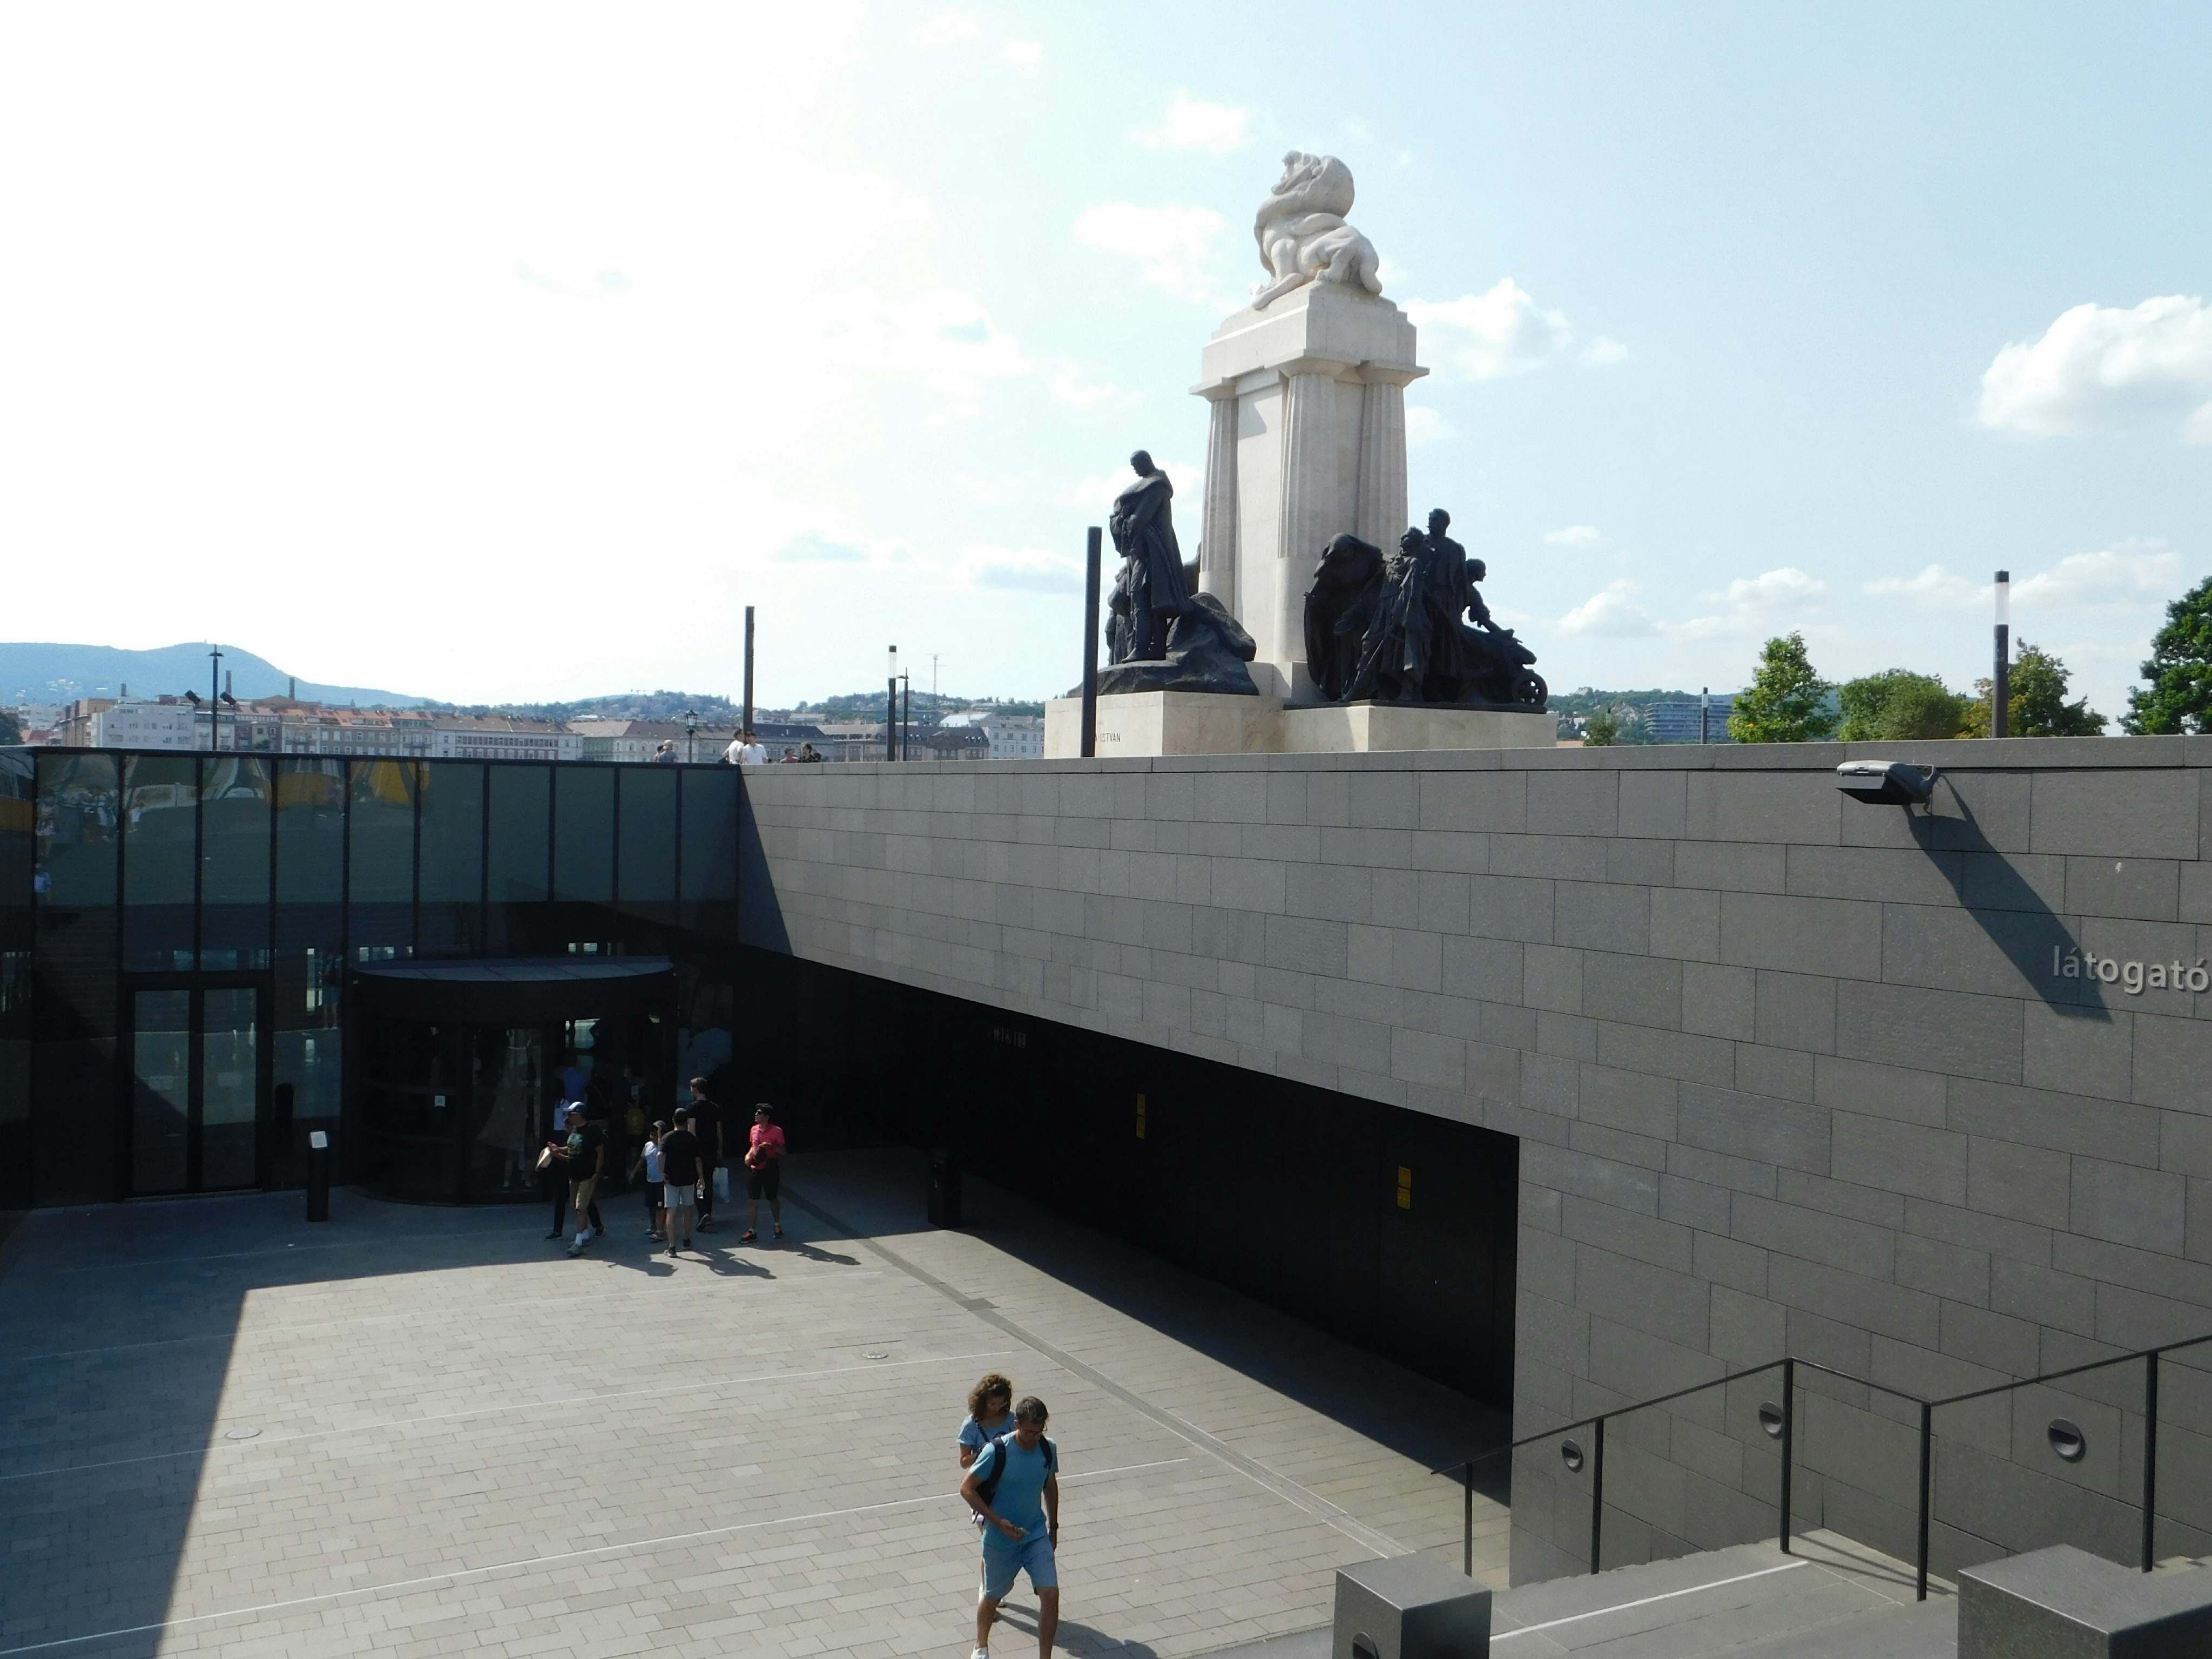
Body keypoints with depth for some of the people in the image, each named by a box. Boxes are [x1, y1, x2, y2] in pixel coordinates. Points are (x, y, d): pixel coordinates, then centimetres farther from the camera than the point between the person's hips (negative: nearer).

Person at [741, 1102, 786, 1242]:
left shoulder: (777, 1131, -10)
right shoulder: (754, 1129, 6)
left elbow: (783, 1151, -6)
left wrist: (772, 1146, -24)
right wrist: (749, 1155, 0)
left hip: (770, 1170, -4)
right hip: (755, 1169, 4)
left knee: (773, 1199, 11)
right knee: (752, 1201, 1)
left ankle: (778, 1226, 32)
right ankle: (752, 1232, 6)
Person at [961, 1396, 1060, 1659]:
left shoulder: (1048, 1449, -9)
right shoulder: (997, 1452, -24)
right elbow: (967, 1489, -17)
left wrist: (1053, 1528, 14)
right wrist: (999, 1522, -22)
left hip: (1037, 1534, 3)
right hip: (1000, 1539, -3)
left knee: (1051, 1594, -10)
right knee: (993, 1595, 16)